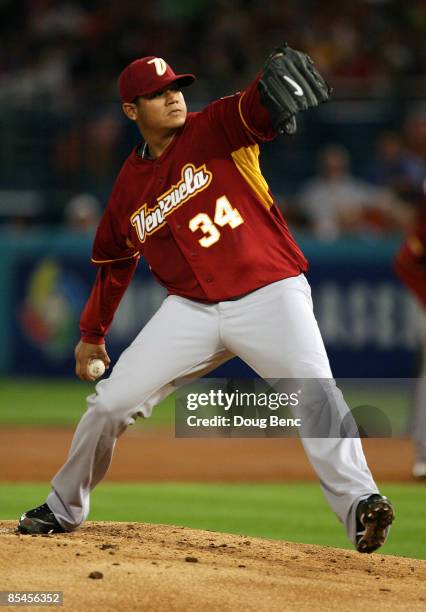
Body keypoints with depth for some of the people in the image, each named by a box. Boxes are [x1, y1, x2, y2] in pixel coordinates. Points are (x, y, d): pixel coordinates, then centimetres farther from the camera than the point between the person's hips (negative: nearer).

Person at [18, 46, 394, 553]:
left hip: (270, 294, -4)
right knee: (111, 402, 0)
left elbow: (255, 109, -23)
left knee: (316, 392, -26)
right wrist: (92, 333, 27)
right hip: (192, 310, 4)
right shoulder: (129, 185, 9)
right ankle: (63, 509, 20)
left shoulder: (216, 129, -2)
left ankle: (359, 506, -29)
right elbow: (114, 262, 22)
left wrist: (276, 83, -46)